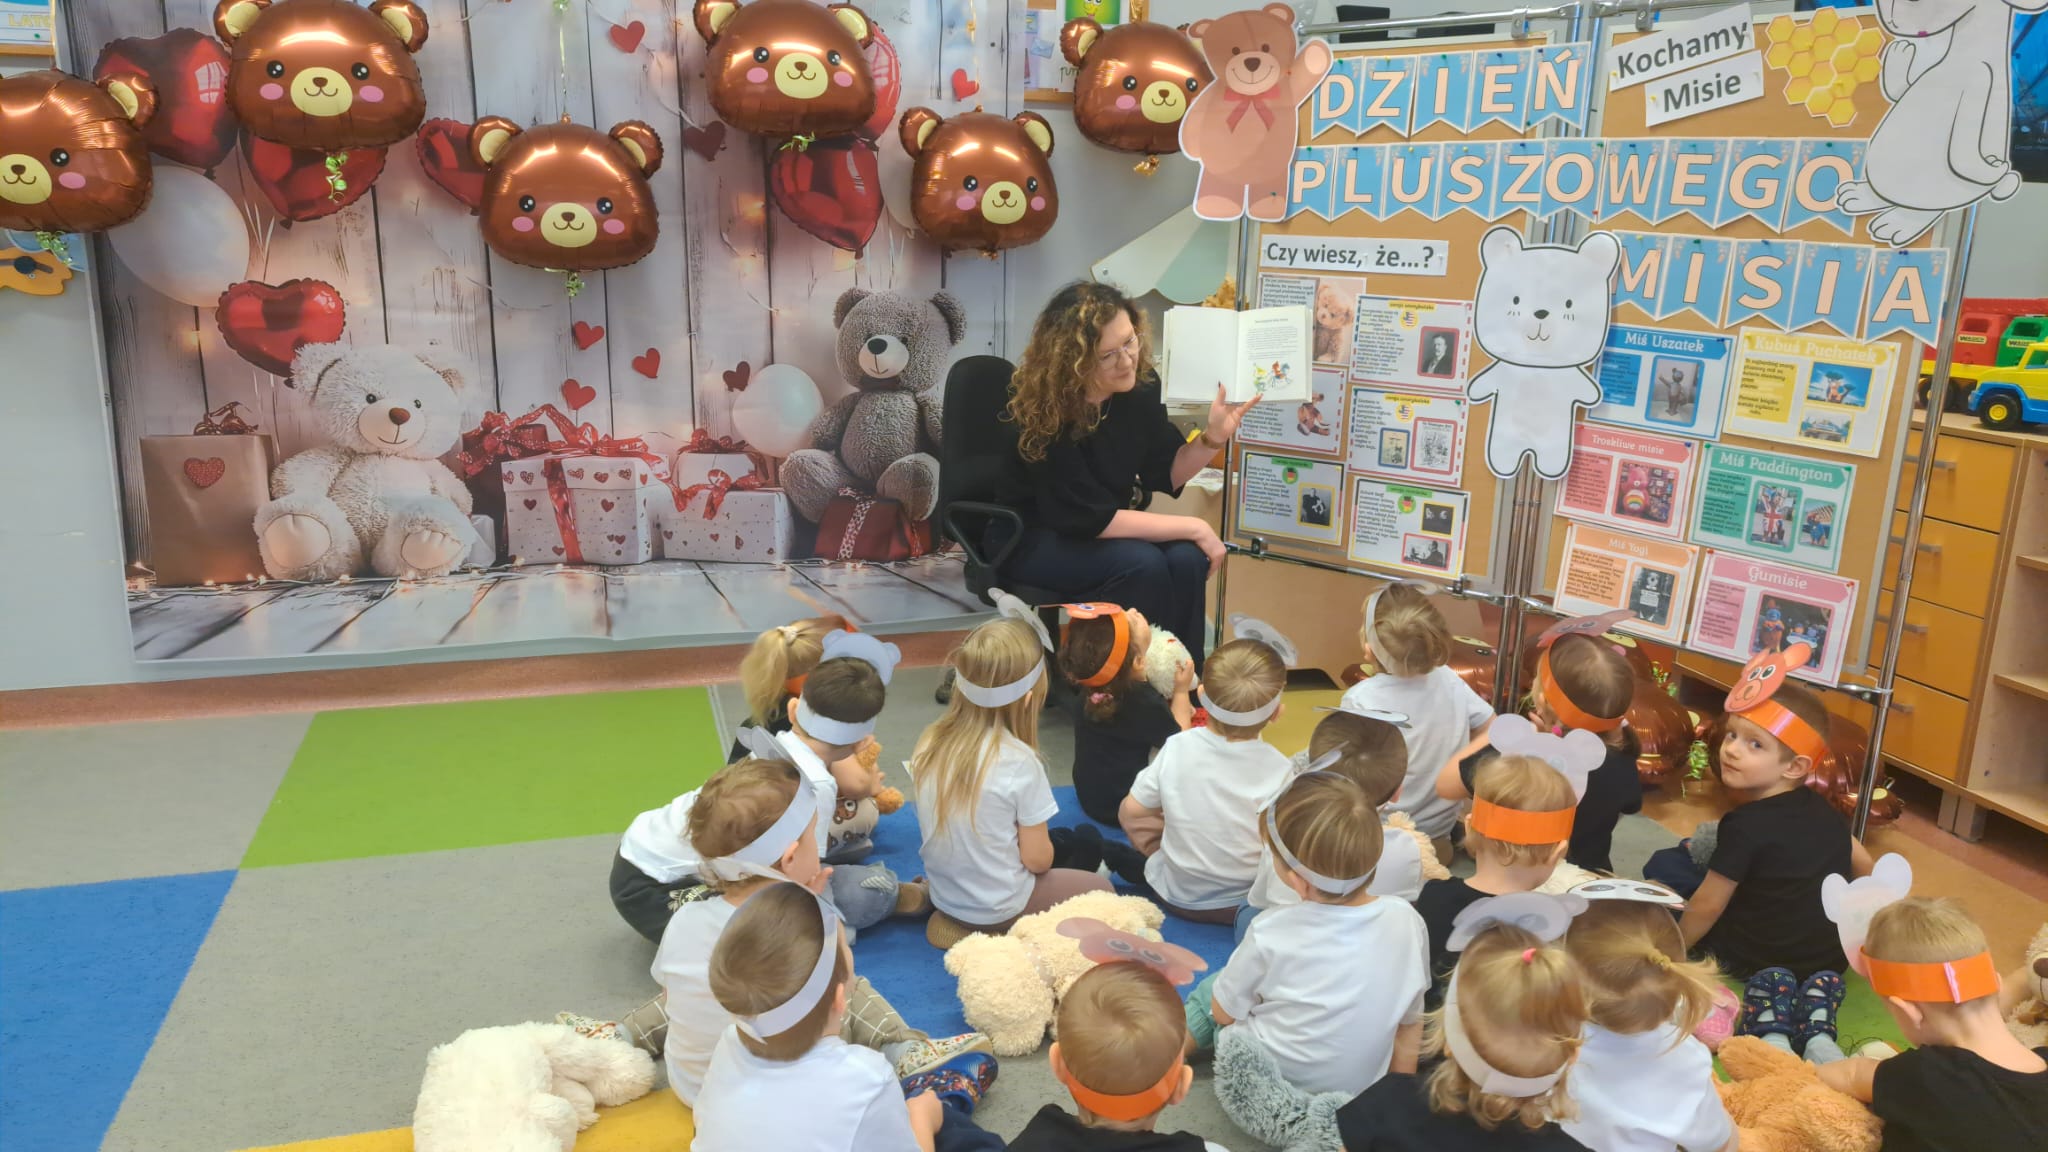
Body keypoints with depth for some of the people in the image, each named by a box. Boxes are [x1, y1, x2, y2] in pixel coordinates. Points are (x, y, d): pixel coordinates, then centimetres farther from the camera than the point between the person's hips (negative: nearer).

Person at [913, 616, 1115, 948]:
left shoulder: (929, 743, -8)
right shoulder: (1019, 761, -24)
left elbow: (959, 830, 3)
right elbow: (1037, 859, -17)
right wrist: (1048, 849, 5)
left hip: (945, 895, 6)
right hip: (999, 909, -6)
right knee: (1089, 843, 15)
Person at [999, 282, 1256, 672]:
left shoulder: (1139, 384, -8)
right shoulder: (1041, 412, -26)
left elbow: (1163, 475, 2)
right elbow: (1088, 518, -27)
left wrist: (1213, 437, -17)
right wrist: (1193, 527, -25)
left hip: (1108, 528, 6)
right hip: (1033, 538, -6)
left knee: (1186, 560, -23)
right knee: (1141, 564, -31)